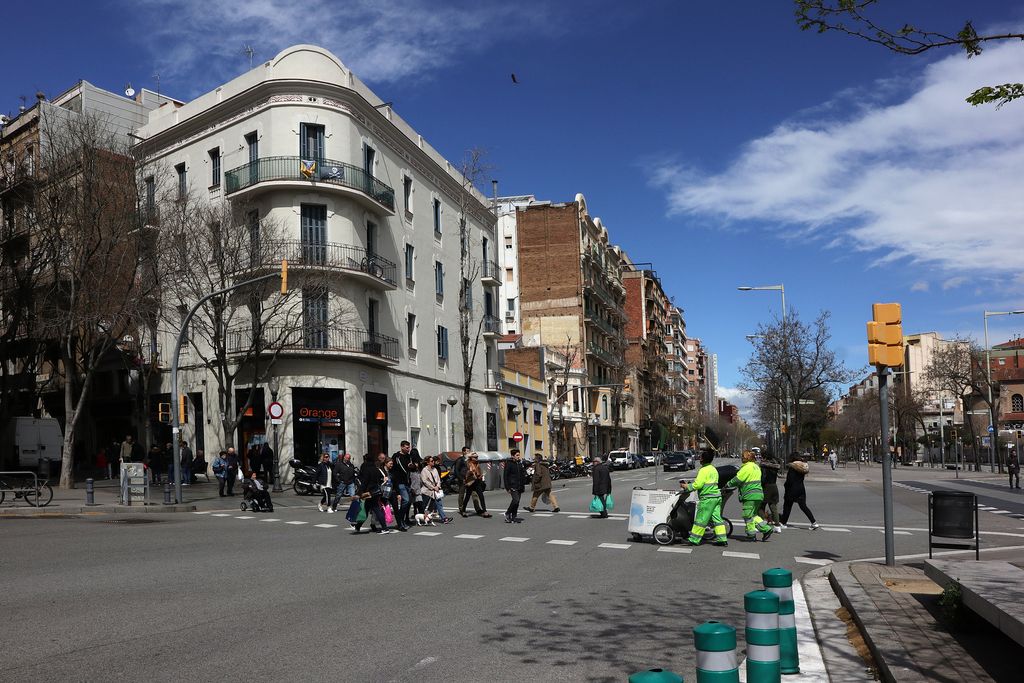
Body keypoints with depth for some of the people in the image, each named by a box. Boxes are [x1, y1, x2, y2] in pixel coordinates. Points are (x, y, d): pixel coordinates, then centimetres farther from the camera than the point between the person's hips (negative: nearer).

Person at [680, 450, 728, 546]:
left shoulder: (703, 470, -12)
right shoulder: (713, 469, 17)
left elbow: (698, 484, -17)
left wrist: (687, 487, -4)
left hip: (708, 498, -9)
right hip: (717, 496, 9)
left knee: (701, 519, -4)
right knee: (717, 518, 9)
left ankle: (694, 539, -1)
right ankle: (722, 538, 7)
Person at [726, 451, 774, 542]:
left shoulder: (747, 467, -14)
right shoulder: (756, 467, 17)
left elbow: (737, 479, -13)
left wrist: (728, 484, 2)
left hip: (750, 496, -10)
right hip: (759, 494, 10)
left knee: (748, 515, 0)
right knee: (753, 515, 18)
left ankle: (751, 535, 6)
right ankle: (766, 528, 12)